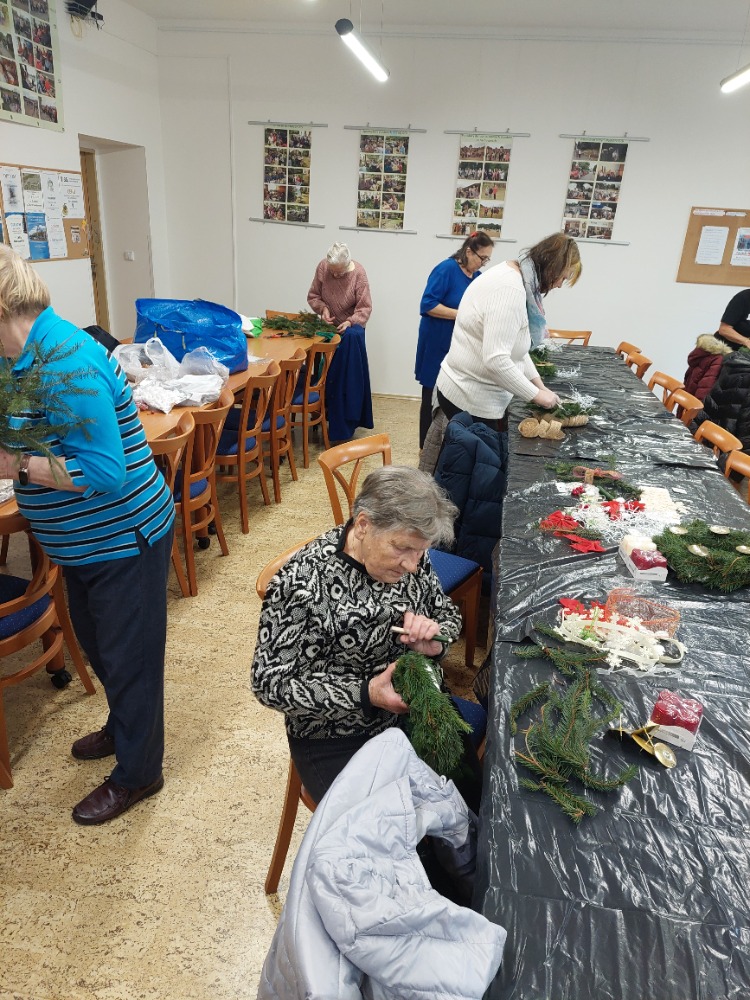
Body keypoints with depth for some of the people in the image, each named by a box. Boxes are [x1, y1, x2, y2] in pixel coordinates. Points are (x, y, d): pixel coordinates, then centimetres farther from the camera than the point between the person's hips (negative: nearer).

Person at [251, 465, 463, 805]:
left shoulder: (408, 556, -9)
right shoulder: (302, 585, -26)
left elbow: (448, 612, 8)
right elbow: (270, 683, -19)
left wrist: (435, 639, -16)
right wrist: (365, 695, -27)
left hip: (413, 710, 5)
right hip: (336, 742, -4)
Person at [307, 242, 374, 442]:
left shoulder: (358, 273, -18)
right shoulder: (322, 267, -10)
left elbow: (365, 308, -15)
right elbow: (313, 296, 2)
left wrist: (350, 322, -31)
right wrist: (323, 308, -18)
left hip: (350, 326, -3)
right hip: (329, 325, 3)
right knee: (326, 370, -12)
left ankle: (345, 421, -12)